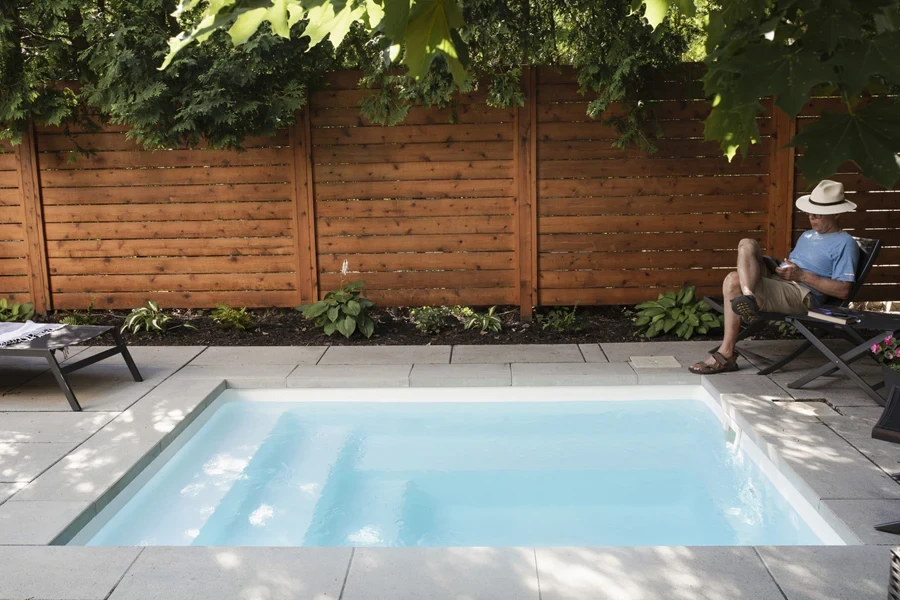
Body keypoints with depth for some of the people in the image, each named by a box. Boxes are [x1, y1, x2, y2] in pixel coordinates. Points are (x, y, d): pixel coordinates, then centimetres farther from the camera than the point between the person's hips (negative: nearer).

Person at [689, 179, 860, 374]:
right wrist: (776, 267, 5)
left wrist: (802, 275, -15)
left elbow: (843, 290, -11)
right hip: (775, 279, 8)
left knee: (734, 282, -26)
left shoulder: (844, 243, 0)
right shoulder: (808, 235, 29)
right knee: (747, 245, -15)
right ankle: (748, 298, -38)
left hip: (803, 295, -8)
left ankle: (726, 354, -21)